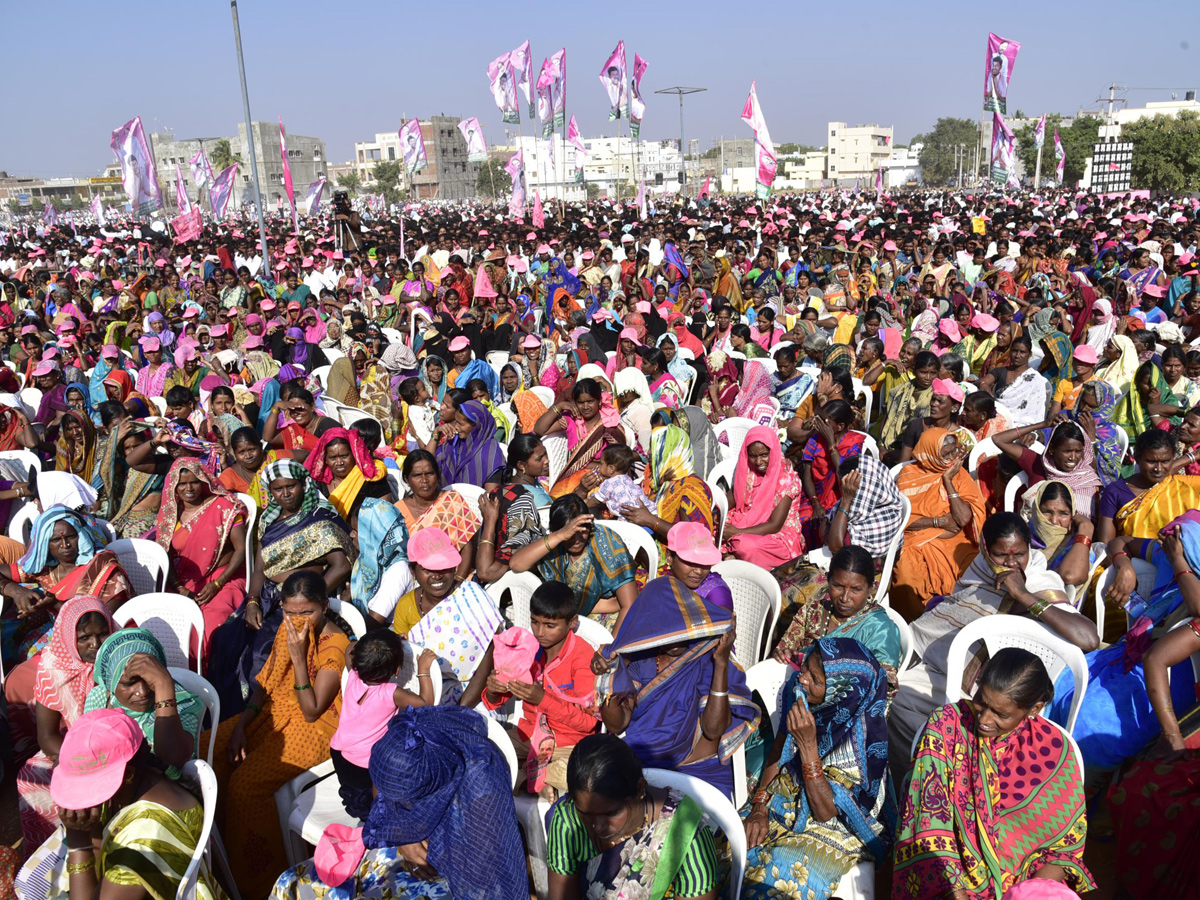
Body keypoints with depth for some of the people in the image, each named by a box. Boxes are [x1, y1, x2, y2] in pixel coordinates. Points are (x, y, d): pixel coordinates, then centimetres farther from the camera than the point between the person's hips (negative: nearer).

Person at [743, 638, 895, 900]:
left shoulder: (864, 736, -28)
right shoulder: (798, 691, -13)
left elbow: (825, 812, -23)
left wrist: (807, 744, -33)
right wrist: (759, 807, -5)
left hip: (836, 825, -5)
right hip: (786, 798, 5)